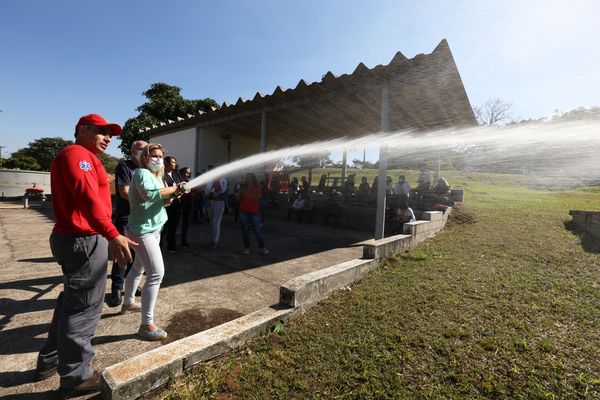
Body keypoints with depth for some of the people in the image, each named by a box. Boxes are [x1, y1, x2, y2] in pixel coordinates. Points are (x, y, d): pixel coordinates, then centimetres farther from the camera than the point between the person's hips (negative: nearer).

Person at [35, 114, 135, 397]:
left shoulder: (83, 157, 20)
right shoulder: (77, 153, -13)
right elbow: (88, 197, -29)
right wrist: (113, 235, -39)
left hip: (74, 238, 11)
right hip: (84, 241, -11)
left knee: (72, 300, 23)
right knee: (84, 307, 0)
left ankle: (50, 359, 39)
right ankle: (76, 378, 15)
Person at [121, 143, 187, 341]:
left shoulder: (155, 176, 16)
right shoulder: (142, 173, -14)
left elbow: (160, 201, 13)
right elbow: (149, 194, -34)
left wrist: (172, 196, -7)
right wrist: (174, 188, -26)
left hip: (152, 229, 11)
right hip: (143, 230, -11)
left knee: (138, 268, 24)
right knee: (156, 273, -15)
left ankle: (128, 303, 44)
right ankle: (146, 324, -8)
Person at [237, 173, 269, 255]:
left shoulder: (257, 187, 3)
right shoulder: (243, 187, 7)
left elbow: (258, 198, -12)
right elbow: (238, 200, 5)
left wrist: (248, 194, -19)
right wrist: (240, 193, -12)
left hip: (254, 212, -1)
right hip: (243, 212, 2)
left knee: (257, 230, -3)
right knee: (245, 231, 4)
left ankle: (262, 248, 2)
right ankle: (246, 248, 13)